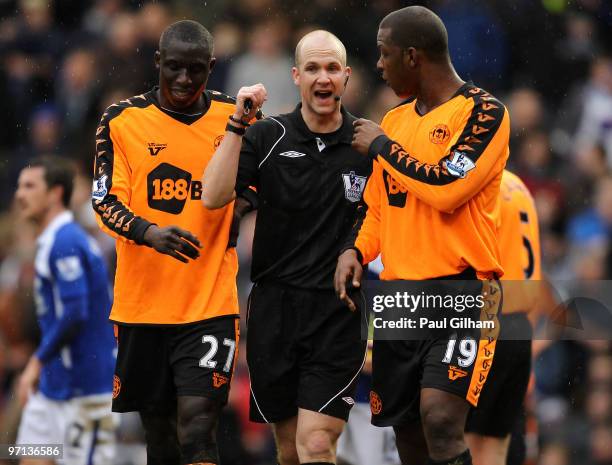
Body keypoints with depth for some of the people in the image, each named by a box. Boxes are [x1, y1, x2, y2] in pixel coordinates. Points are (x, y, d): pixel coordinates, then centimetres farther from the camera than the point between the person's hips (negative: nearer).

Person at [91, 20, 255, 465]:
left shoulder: (235, 116, 4)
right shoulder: (122, 119, 2)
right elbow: (106, 200, -3)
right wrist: (150, 232, -22)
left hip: (210, 300, -1)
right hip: (141, 304, 1)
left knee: (196, 425, -14)